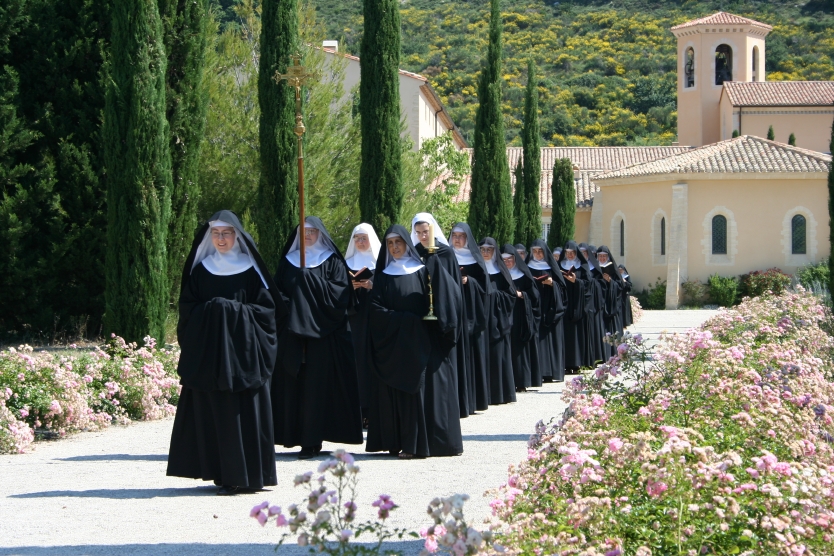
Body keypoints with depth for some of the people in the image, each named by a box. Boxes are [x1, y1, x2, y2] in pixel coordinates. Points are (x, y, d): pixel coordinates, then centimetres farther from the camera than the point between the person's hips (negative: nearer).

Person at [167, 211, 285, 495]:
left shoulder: (250, 269, 5)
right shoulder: (200, 269, 10)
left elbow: (267, 307, 1)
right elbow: (188, 307, 8)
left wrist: (234, 311, -10)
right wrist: (211, 310, -9)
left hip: (243, 351, -2)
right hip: (208, 351, 2)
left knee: (244, 411, -5)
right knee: (212, 412, -2)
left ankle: (244, 474, -1)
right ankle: (222, 472, 3)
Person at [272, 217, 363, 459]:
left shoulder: (332, 262, 6)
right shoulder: (288, 262, 15)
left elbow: (340, 293, -6)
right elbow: (278, 293, 11)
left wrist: (311, 280, -11)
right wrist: (287, 308, -8)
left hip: (323, 332, -3)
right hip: (293, 332, 3)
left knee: (317, 385, -7)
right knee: (294, 384, -1)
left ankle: (312, 440, -6)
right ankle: (297, 434, 3)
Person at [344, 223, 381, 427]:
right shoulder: (348, 263, 14)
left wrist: (371, 285, -16)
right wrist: (351, 286, -9)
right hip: (355, 317, 2)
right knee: (359, 358, -4)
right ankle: (362, 411, -3)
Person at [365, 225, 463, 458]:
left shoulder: (423, 270, 8)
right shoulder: (383, 275, 11)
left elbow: (449, 293, -5)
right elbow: (375, 307, 0)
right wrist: (402, 318, -12)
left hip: (421, 341, -1)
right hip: (393, 342, 1)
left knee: (422, 389, -6)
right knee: (396, 392, -1)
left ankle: (418, 443, -6)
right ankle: (397, 442, 0)